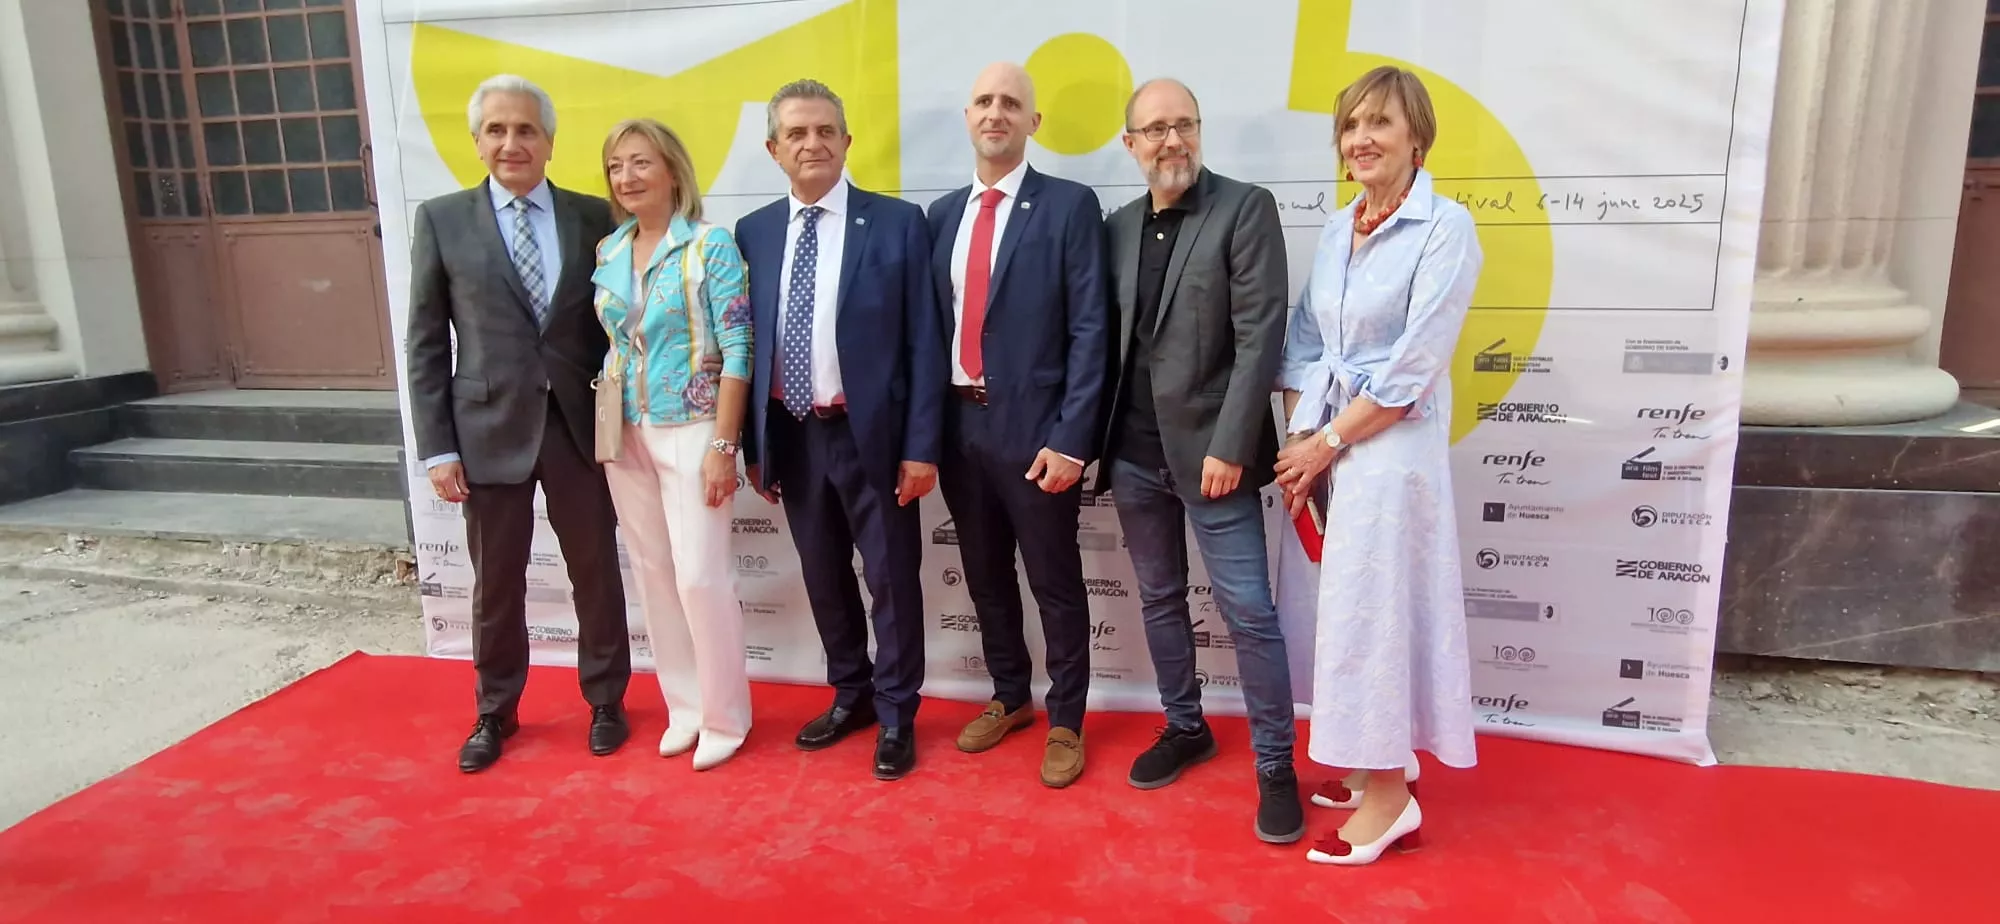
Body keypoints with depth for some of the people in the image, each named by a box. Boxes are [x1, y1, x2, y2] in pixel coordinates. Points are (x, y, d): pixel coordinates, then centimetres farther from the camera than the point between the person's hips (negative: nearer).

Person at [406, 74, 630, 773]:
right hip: (489, 430, 0)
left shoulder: (592, 216, 3)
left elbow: (613, 325, 6)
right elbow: (426, 344, 1)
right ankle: (495, 712, 32)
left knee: (597, 574, 11)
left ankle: (605, 701, 31)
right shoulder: (441, 220, 1)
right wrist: (437, 446, -4)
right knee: (496, 584, 12)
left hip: (579, 426, 1)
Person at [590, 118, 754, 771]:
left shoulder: (711, 245, -8)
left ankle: (724, 715, 14)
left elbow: (737, 351, -12)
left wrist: (723, 445, -16)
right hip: (625, 436, 6)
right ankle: (685, 704, 25)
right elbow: (609, 346, 13)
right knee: (653, 574, 10)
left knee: (700, 575, -4)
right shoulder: (607, 254, 8)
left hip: (690, 431, -5)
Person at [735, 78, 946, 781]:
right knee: (823, 576, 16)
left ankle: (896, 715, 24)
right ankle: (851, 694, 36)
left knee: (891, 577, 6)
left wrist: (922, 446, -11)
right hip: (791, 436, 4)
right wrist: (753, 445, 6)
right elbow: (746, 345, 7)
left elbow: (923, 343, -7)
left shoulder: (897, 224, -5)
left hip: (871, 434, -3)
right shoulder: (752, 234, 5)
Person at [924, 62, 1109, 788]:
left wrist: (1069, 439, -16)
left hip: (1033, 427, -5)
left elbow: (1089, 331, -10)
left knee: (1055, 584, 7)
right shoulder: (942, 213, 10)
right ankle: (1009, 698, 37)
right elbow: (933, 325, 10)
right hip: (958, 423, 5)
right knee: (985, 576, 17)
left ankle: (1065, 722, 24)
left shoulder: (1070, 206, -5)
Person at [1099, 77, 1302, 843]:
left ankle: (1275, 765, 14)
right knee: (1160, 600, 16)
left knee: (1249, 613, -1)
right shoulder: (1119, 227, 10)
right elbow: (1111, 339, 11)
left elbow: (1260, 336, -13)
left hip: (1209, 449, -5)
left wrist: (1229, 446, -18)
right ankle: (1184, 728, 34)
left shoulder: (1245, 208, -6)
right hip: (1134, 451, 6)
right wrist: (1098, 439, 5)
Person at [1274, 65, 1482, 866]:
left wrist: (1328, 444, -13)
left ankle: (1390, 798, 14)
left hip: (1390, 449, -6)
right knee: (1350, 604, 13)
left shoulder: (1444, 228, -11)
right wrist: (1299, 442, -1)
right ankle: (1380, 761, 30)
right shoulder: (1336, 231, 9)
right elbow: (1305, 343, 9)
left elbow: (1411, 369, -16)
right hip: (1324, 445, 6)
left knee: (1371, 609, -1)